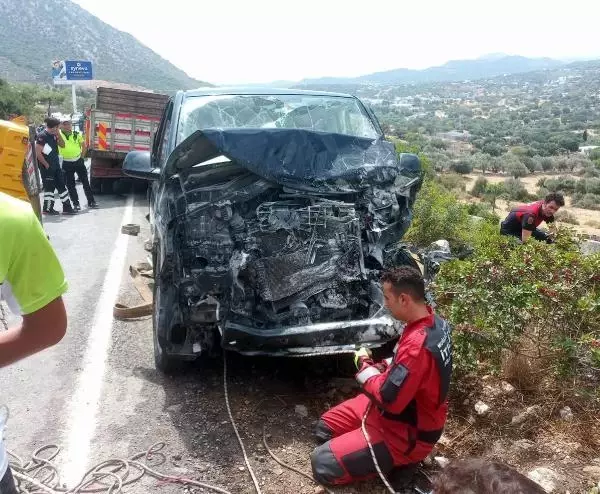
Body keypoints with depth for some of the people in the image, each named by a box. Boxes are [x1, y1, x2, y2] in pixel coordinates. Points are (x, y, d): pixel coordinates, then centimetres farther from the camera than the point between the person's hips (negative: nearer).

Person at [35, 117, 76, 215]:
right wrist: (46, 164, -16)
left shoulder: (53, 135, 10)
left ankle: (67, 207, 15)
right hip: (47, 167, -9)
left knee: (61, 185, 10)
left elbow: (62, 144, 13)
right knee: (49, 187, -3)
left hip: (55, 165, 9)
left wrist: (58, 134, 0)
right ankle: (47, 209, 6)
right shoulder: (42, 136, -14)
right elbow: (38, 153, -18)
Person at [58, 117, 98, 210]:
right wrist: (58, 133, -31)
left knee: (85, 182, 5)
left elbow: (83, 146, 12)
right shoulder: (59, 135, -6)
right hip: (67, 164, -1)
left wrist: (82, 157, 6)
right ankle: (76, 204, 12)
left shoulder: (77, 134, 0)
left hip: (78, 161, 1)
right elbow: (62, 145, -25)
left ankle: (91, 202, 12)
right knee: (70, 185, 3)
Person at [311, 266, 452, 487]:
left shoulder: (418, 344, -35)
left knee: (322, 463, -11)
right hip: (408, 406, 9)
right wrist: (383, 367, -4)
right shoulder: (435, 322, -4)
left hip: (407, 432, -9)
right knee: (325, 426, 15)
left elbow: (388, 399, -30)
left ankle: (399, 459, 0)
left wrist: (364, 366, -14)